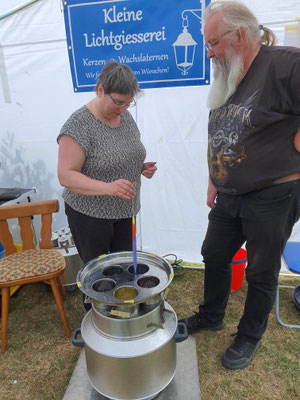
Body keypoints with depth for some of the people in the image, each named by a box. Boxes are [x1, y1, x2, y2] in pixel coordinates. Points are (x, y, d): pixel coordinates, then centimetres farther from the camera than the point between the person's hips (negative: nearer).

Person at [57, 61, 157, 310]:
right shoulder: (79, 125, -18)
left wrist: (142, 168, -3)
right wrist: (107, 187, -33)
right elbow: (66, 175, -21)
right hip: (90, 215, -6)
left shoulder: (125, 117, 4)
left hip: (125, 212, 7)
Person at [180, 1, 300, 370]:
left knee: (262, 272, 11)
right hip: (228, 197, 8)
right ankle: (211, 316, 43)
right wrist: (213, 181, 15)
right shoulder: (226, 80, 9)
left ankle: (249, 337, 36)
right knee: (214, 256, 18)